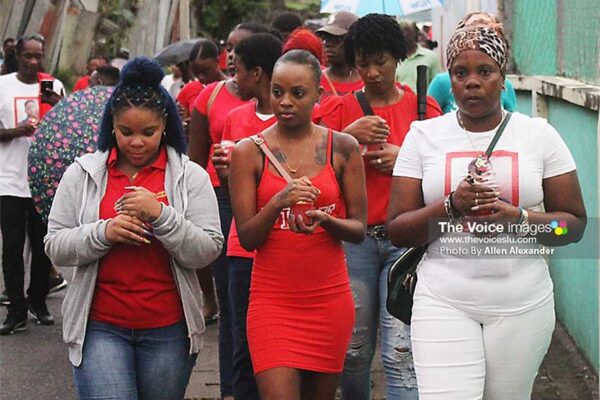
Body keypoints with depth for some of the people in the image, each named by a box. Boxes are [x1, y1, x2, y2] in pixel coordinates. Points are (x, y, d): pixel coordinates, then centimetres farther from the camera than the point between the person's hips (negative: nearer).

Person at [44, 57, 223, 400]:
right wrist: (104, 233, -16)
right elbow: (55, 247, 1)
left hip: (168, 329, 1)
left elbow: (208, 252, -7)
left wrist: (161, 215, -19)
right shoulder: (82, 174, 4)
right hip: (101, 326, 0)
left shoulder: (190, 176, 1)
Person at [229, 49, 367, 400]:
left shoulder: (342, 148, 3)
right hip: (272, 300, -1)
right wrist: (279, 202, -21)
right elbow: (247, 237, -3)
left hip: (330, 300, 2)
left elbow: (359, 229, 3)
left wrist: (324, 220, -17)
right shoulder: (249, 152, 1)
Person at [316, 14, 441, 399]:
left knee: (401, 354, -10)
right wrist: (349, 135, -13)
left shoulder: (423, 108, 6)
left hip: (406, 238, -1)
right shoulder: (339, 108, 8)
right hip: (354, 238, 2)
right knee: (354, 351, 6)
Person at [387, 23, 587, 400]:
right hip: (444, 302, -1)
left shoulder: (539, 134, 3)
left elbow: (574, 223, 3)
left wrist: (517, 218, -15)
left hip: (522, 305, 1)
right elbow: (398, 231, 1)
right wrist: (451, 206, -16)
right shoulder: (423, 135, 3)